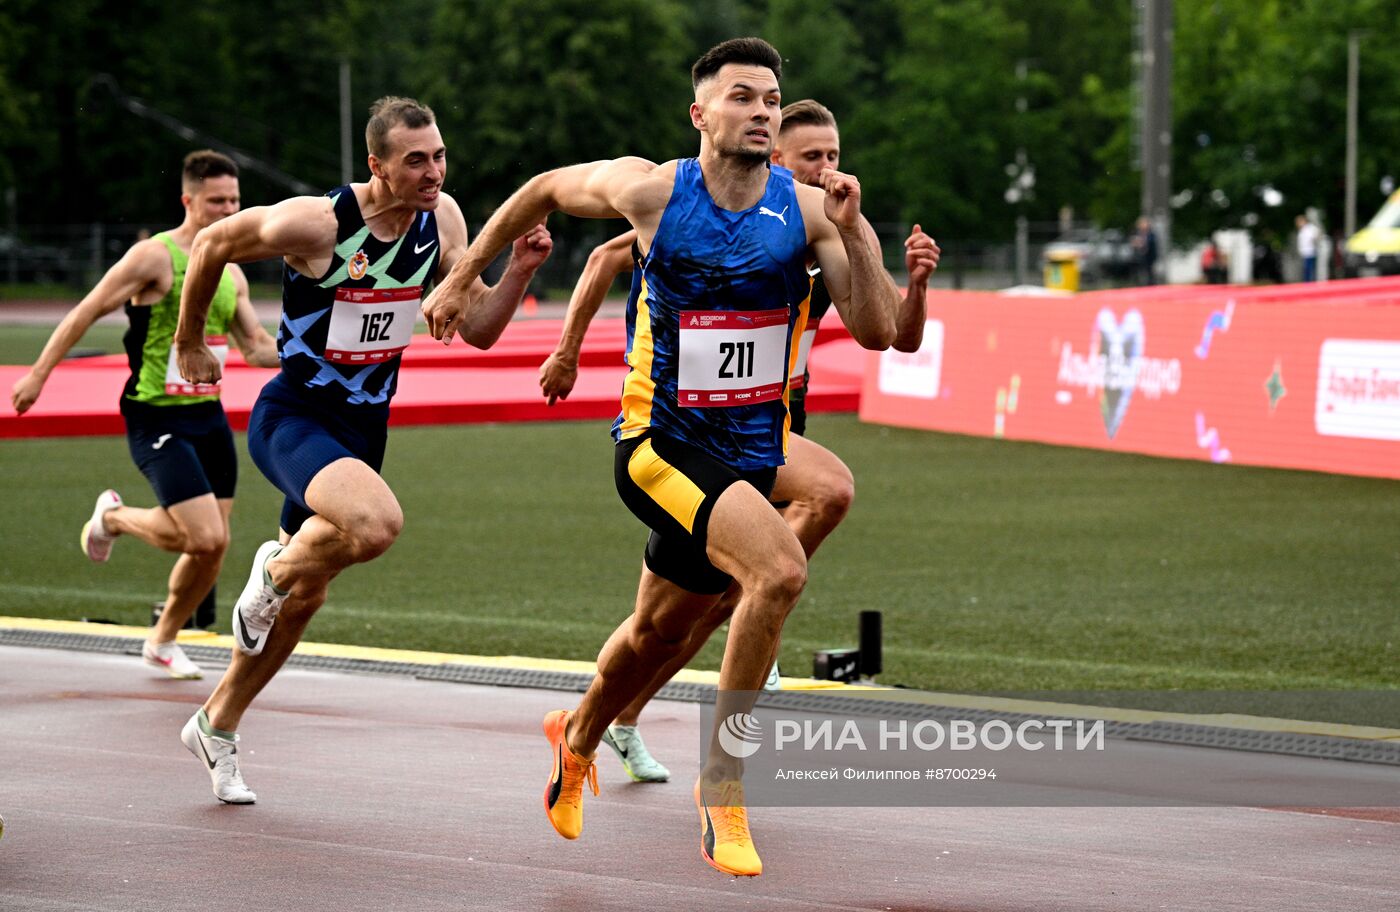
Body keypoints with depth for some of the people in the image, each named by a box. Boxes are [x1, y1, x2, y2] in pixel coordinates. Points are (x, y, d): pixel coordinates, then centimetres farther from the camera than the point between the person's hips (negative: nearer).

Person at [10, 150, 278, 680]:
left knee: (213, 547, 5)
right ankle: (115, 517, 13)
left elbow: (256, 348, 15)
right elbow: (87, 313, -7)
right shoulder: (154, 257, -11)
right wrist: (39, 373, -8)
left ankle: (163, 641, 26)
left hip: (209, 417, 7)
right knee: (203, 538, -16)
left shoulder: (230, 273, 12)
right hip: (157, 419, -7)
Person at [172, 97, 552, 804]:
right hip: (293, 418, -7)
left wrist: (520, 269, -17)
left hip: (363, 425, 7)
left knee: (303, 596, 17)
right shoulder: (316, 223, -23)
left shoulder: (442, 218, -5)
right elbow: (211, 246, -7)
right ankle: (274, 568, -2)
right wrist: (189, 346, 5)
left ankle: (216, 727, 37)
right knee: (376, 523, -35)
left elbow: (479, 329, 1)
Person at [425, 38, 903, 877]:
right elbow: (546, 190, 9)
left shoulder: (807, 208, -5)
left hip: (752, 449, 4)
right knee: (780, 569, -28)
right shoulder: (650, 191, -10)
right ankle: (724, 784, -15)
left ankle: (576, 742, 53)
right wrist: (462, 280, 14)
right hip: (661, 440, -4)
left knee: (659, 631, 21)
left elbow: (877, 330, -10)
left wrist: (853, 230, -22)